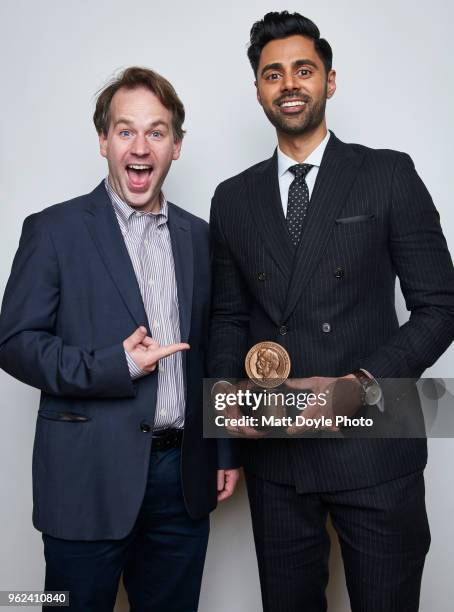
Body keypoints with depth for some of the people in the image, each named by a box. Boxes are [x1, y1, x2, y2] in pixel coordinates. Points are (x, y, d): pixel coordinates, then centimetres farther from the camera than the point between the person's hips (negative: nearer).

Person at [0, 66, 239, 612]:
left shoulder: (198, 236, 9)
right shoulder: (54, 229, -4)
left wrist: (225, 450, 11)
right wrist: (113, 366, -19)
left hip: (183, 475, 4)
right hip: (90, 477, -3)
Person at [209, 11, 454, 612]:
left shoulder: (389, 175, -2)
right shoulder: (233, 198, 8)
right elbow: (229, 318, 12)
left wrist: (362, 385, -17)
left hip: (374, 449, -2)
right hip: (273, 456, 3)